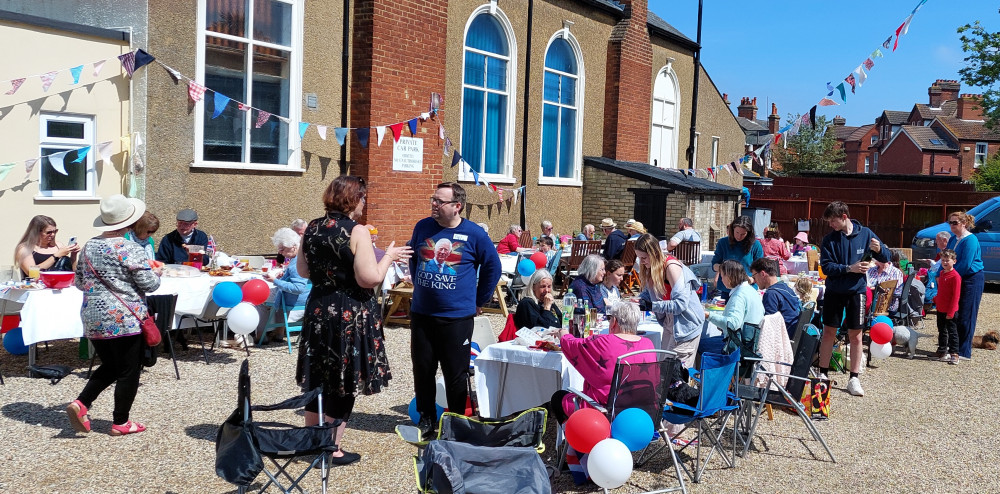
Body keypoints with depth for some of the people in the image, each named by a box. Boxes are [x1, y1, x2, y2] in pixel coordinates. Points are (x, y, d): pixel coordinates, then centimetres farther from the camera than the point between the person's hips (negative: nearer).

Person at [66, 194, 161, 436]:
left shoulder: (89, 246, 6)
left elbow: (80, 282, 15)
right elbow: (149, 284, -12)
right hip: (124, 320, -7)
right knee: (129, 371, 6)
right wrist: (157, 273, 8)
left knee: (109, 366, 22)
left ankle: (81, 403, 5)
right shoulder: (130, 249, -14)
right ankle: (120, 423, 12)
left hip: (93, 318, 7)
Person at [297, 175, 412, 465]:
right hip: (351, 314, -6)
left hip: (318, 310, 7)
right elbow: (369, 279, -20)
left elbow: (302, 271, 12)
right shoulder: (357, 232, -16)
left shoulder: (312, 229, 3)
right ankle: (332, 450, 13)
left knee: (317, 378, 18)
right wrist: (389, 257, -5)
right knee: (342, 382, 5)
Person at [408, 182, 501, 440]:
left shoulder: (474, 234, -7)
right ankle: (427, 418, 26)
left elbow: (492, 266, 4)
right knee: (422, 369, 10)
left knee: (456, 373, 4)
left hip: (457, 316, -3)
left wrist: (480, 300, 8)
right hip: (421, 313, 4)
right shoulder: (423, 227, 2)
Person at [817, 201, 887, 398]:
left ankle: (854, 378, 12)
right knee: (828, 333, 7)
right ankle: (823, 374, 18)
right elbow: (826, 266, -11)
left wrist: (879, 250, -20)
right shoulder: (829, 239, -4)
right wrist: (849, 268, -23)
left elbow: (884, 259, 2)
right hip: (834, 291, 1)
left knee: (856, 336, 4)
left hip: (856, 291, 0)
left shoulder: (865, 234, -3)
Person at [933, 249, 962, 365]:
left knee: (952, 332, -2)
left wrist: (951, 312, -18)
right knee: (942, 331, 17)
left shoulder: (955, 276, -16)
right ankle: (942, 351, 28)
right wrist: (936, 300, 14)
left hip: (950, 311, -8)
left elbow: (956, 296, -17)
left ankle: (954, 354, 3)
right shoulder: (942, 273, 10)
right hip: (940, 309, 8)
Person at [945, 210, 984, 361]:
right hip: (957, 280, 8)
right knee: (954, 316, 9)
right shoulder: (953, 239, 10)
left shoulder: (970, 240, -16)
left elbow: (965, 264, -20)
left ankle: (964, 352, 0)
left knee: (965, 317, -5)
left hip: (971, 280, -8)